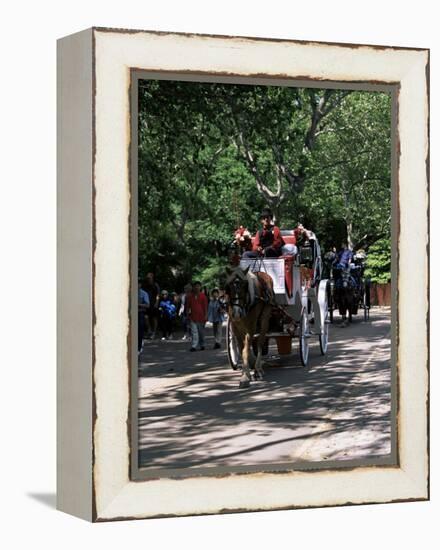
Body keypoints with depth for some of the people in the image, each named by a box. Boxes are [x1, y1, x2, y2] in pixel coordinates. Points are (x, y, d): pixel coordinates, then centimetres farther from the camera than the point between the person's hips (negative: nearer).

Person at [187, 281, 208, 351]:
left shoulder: (203, 296, -1)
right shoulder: (190, 296, 6)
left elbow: (205, 306, -1)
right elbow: (188, 306, 11)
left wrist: (206, 315, -6)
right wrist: (188, 314, 6)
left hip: (201, 316, -1)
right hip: (193, 317, 1)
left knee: (201, 332, 10)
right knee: (194, 332, -7)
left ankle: (202, 345, 25)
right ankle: (193, 346, -12)